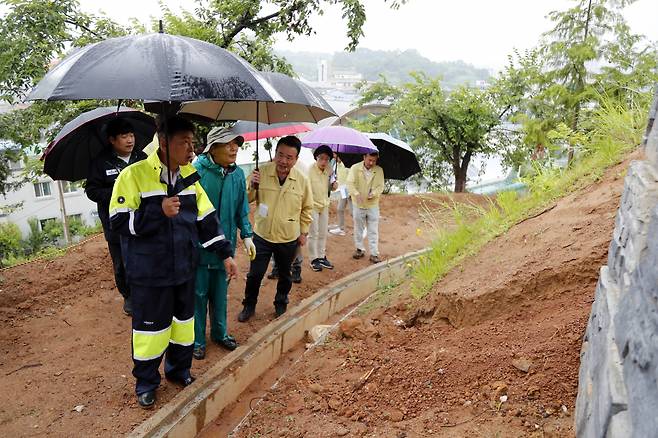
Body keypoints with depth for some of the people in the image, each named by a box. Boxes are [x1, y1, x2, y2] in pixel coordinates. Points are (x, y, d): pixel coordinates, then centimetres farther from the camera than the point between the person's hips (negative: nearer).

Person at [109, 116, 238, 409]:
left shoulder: (190, 176, 3)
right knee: (150, 326, 8)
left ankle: (179, 370, 39)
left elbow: (207, 218, 7)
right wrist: (159, 212, -27)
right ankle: (146, 382, 30)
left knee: (184, 320, 17)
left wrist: (225, 254, 4)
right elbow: (118, 221, -15)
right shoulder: (134, 175, -13)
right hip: (149, 272, -5)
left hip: (184, 268, 5)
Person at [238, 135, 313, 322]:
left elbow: (306, 208, 6)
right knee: (254, 274, 7)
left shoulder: (302, 180, -7)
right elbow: (248, 199, -1)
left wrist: (304, 232, 7)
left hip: (289, 238, 1)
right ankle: (249, 305, 29)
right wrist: (253, 186, -21)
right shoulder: (262, 172, -10)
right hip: (262, 235, -1)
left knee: (284, 275, 18)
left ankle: (281, 305, 40)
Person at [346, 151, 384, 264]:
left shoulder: (379, 170, -2)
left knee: (373, 231, 2)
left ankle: (374, 253, 6)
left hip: (373, 205, 0)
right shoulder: (355, 168, -6)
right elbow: (350, 183, -12)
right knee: (358, 229, 13)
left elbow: (381, 186, -2)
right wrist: (356, 194, -28)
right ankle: (359, 249, 29)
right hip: (358, 204, 0)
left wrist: (374, 193, -23)